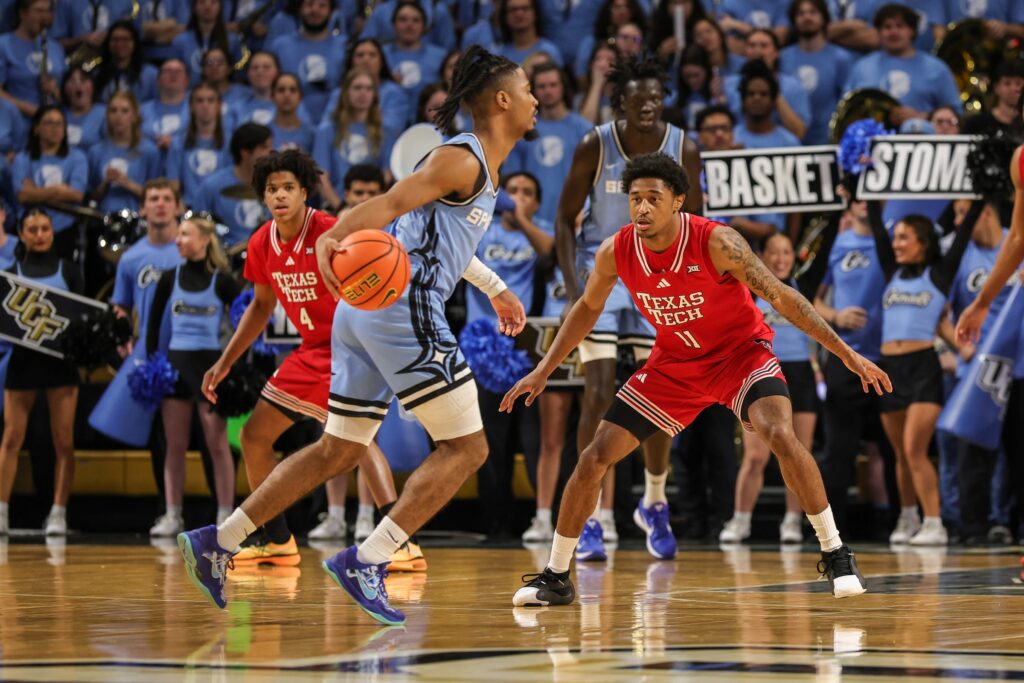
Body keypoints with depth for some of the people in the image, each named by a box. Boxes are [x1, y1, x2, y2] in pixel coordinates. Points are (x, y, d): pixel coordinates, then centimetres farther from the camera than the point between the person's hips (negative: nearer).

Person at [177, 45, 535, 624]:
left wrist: (496, 294, 49)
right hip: (404, 309, -10)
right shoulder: (462, 160, -9)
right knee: (466, 447, -7)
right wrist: (333, 237, -42)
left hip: (368, 313, 10)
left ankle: (218, 543, 15)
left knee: (341, 451, 15)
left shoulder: (482, 169, 21)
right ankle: (366, 562, -14)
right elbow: (390, 203, -24)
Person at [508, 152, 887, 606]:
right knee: (594, 458, -4)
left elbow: (781, 297, -22)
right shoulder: (615, 252, -15)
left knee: (780, 436, -30)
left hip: (741, 351, -4)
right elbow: (588, 308, 7)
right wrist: (544, 370, 8)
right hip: (674, 362, 4)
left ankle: (835, 554, -14)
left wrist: (848, 355, -24)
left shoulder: (716, 243, -28)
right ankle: (555, 577, 11)